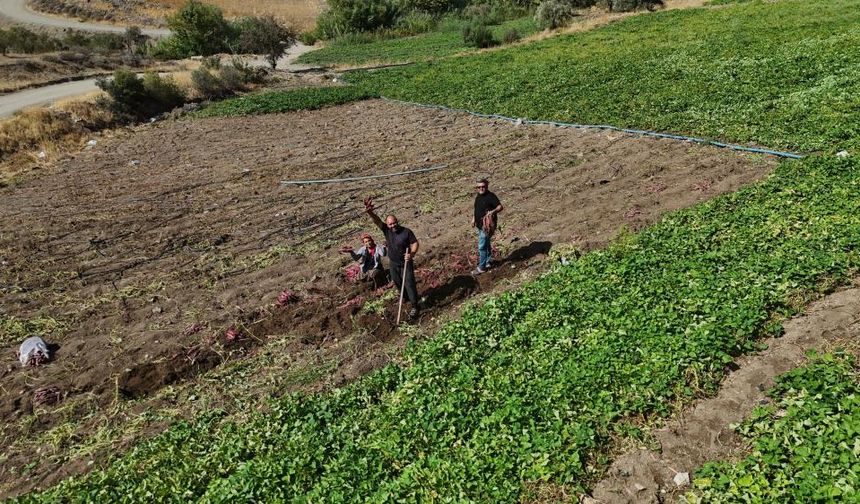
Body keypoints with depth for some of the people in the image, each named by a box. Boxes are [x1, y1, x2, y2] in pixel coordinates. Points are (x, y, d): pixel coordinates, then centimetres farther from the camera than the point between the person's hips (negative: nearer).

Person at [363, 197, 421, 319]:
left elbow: (415, 243, -10)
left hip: (406, 263, -4)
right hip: (393, 263, 4)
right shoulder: (386, 230, -12)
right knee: (397, 282, 20)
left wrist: (412, 253, -29)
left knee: (409, 283, -5)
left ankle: (415, 306, 3)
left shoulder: (406, 231, -18)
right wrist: (369, 212, -48)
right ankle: (406, 298, 46)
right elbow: (377, 221, -27)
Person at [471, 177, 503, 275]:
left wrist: (493, 211, -39)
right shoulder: (478, 196, 8)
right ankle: (487, 262, 35)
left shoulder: (491, 196, -18)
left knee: (482, 246, -5)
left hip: (487, 225, -9)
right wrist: (474, 218, 17)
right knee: (486, 244, 21)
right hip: (480, 225, 9)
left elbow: (500, 207, -23)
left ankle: (482, 267, 5)